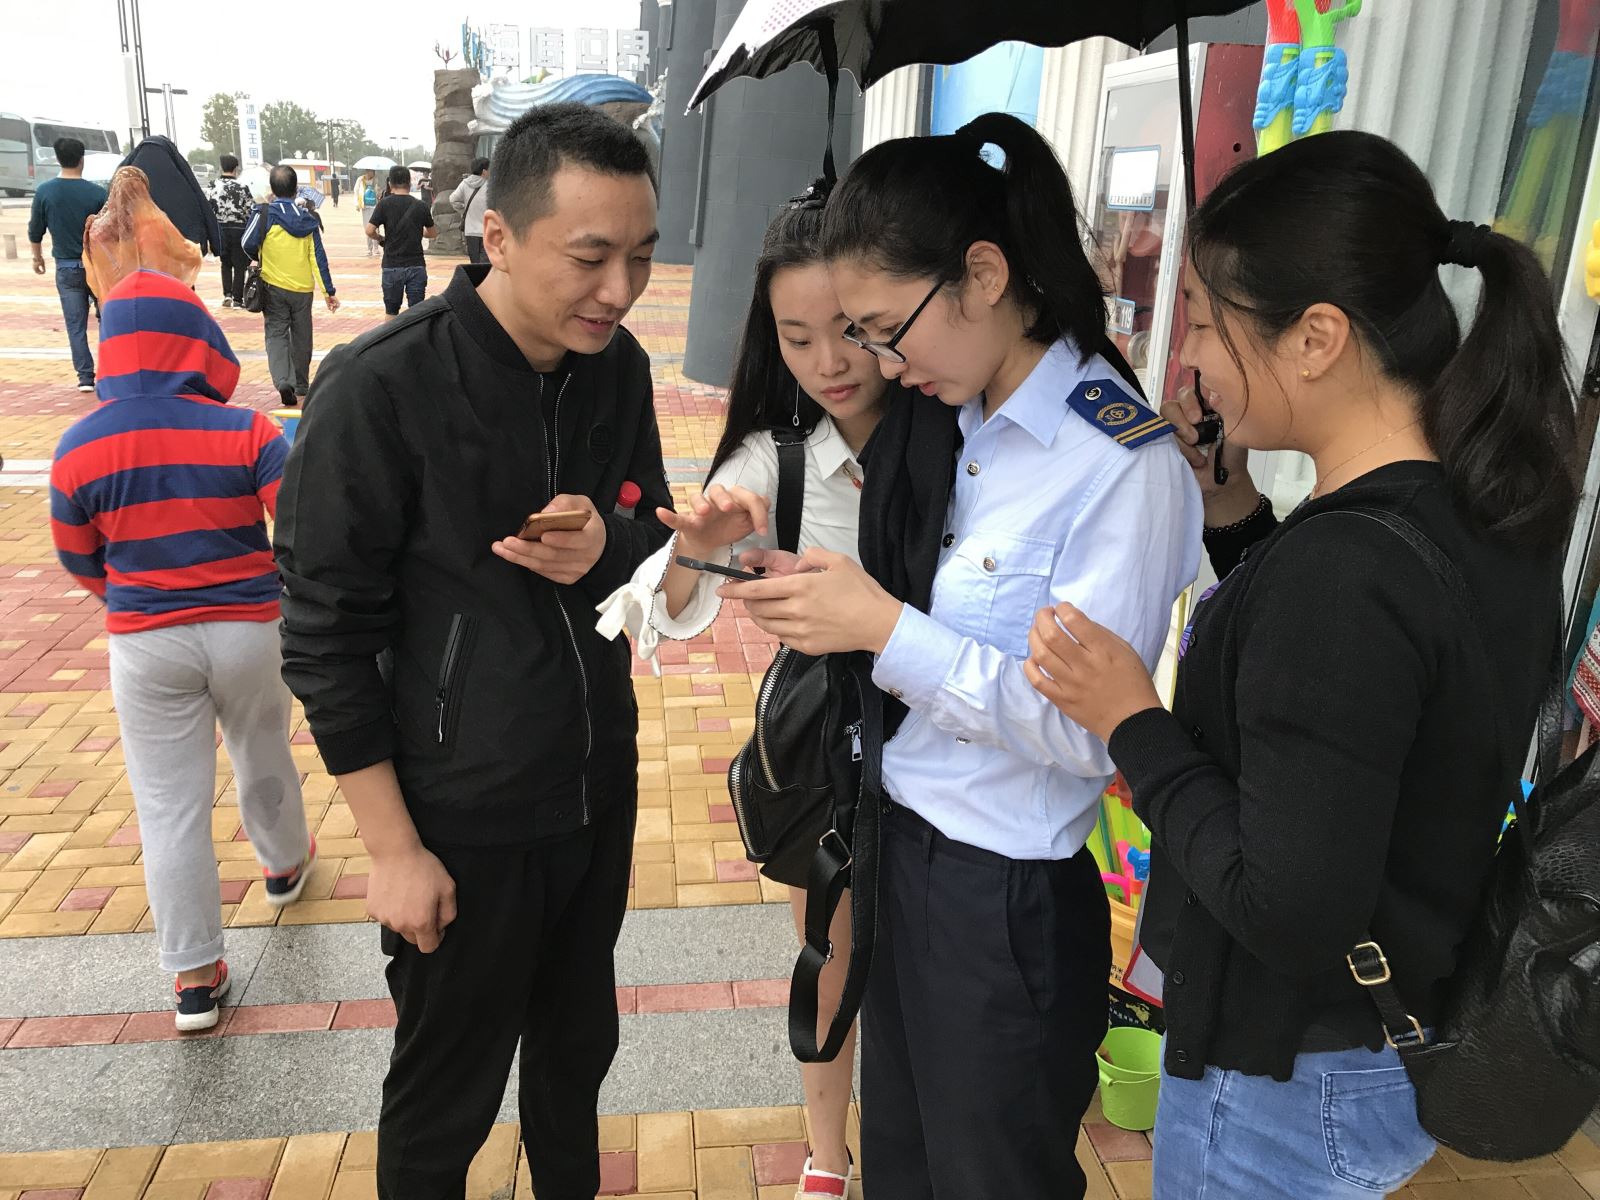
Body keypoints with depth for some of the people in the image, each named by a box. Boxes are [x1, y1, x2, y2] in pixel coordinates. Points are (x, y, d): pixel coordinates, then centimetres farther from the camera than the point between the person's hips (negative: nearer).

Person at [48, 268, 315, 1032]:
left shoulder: (78, 450, -7)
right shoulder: (245, 433, -14)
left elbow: (81, 565, 5)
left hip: (145, 647, 0)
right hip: (248, 632, 0)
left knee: (170, 807, 8)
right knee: (264, 761, 24)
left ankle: (195, 976, 13)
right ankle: (284, 865, 50)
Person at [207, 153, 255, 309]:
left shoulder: (213, 187, -1)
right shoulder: (242, 187, -8)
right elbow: (252, 209, -6)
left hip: (220, 229, 3)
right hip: (239, 230, -3)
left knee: (225, 263, 18)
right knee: (239, 265, 4)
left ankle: (227, 294, 7)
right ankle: (237, 299, 4)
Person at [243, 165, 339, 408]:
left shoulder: (265, 214, -9)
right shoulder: (307, 218, -1)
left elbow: (249, 245, -12)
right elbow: (318, 256, -3)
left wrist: (261, 259, 12)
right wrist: (328, 290, 0)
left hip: (274, 286, -2)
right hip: (303, 287, 2)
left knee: (276, 334, 4)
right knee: (302, 336, 15)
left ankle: (283, 381, -17)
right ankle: (301, 385, 26)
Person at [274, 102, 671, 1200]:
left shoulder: (618, 365, -4)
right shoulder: (380, 389, -20)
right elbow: (327, 638, -14)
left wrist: (605, 552, -18)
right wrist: (395, 850, -12)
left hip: (599, 786, 5)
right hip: (464, 818, -5)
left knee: (578, 1047, 25)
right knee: (446, 1100, 15)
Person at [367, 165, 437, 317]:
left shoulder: (385, 204, -5)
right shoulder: (421, 206, 1)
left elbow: (370, 231, -10)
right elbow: (433, 233, 12)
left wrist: (381, 239, 10)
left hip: (392, 266, -1)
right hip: (416, 265, 1)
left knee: (391, 311, 12)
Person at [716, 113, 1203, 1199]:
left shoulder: (1126, 465, -22)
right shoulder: (939, 426, 2)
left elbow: (1090, 730, -24)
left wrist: (889, 629, -28)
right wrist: (828, 600, -5)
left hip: (1007, 897, -7)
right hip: (899, 845, 7)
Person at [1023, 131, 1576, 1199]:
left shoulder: (1341, 567, -31)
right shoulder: (1492, 513, -4)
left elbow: (1290, 914, -29)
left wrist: (1132, 721, -19)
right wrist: (1235, 516, -1)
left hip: (1290, 1081, -8)